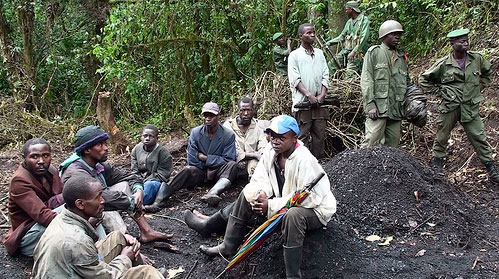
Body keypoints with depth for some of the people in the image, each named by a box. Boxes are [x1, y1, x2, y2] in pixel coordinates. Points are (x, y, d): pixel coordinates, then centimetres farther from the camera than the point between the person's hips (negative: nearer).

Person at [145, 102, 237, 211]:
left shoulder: (229, 135, -6)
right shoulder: (195, 133, 0)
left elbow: (228, 160, -10)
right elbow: (192, 160, -3)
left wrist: (205, 158, -10)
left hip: (218, 172, -1)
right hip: (199, 171, 1)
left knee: (232, 165, -30)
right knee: (188, 170, -30)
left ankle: (212, 193, -54)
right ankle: (159, 201, -44)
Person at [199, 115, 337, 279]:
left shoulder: (304, 160, -29)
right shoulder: (270, 151, -5)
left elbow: (308, 198, -33)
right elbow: (259, 180, 3)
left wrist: (271, 206, -30)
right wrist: (260, 194, -22)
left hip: (315, 209, -8)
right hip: (282, 200, 8)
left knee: (293, 215, -40)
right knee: (247, 195, -2)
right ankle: (227, 248, 4)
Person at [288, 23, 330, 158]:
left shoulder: (319, 53, 17)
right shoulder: (294, 55, 3)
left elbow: (325, 76, 11)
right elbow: (295, 79, -6)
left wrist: (322, 95, -4)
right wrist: (309, 95, -15)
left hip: (319, 102, 5)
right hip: (303, 102, -4)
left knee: (320, 135, 6)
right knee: (302, 136, -3)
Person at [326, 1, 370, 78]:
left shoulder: (364, 20, -4)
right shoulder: (349, 22, 18)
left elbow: (364, 38, -16)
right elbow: (342, 36, 23)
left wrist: (354, 51, -25)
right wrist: (330, 42, 9)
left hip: (357, 52, -7)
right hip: (345, 51, 7)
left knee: (350, 74, -22)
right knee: (331, 65, -4)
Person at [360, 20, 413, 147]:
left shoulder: (402, 57, 20)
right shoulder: (374, 52, 3)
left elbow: (408, 82, 26)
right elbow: (366, 80, -5)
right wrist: (370, 105, -14)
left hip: (396, 109, 6)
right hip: (378, 107, -6)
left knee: (393, 143, 7)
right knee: (371, 141, -14)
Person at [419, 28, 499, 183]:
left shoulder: (477, 59, 0)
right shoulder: (443, 64, -7)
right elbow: (424, 79, 5)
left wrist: (478, 88, 12)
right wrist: (439, 91, 0)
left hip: (470, 108, 2)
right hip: (449, 107, -1)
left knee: (479, 138, 3)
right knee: (441, 138, 9)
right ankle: (436, 167, 26)